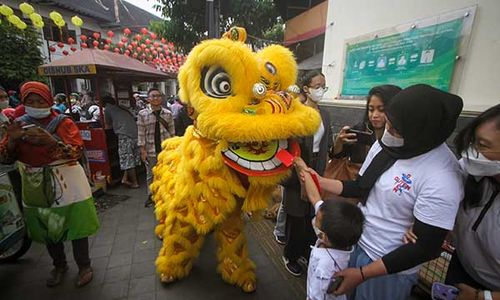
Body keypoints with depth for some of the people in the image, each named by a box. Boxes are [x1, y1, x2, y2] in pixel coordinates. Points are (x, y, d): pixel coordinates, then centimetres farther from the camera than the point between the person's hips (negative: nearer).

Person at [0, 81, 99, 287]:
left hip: (67, 184, -4)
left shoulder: (63, 122, -7)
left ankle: (84, 266, 23)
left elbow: (76, 151, -19)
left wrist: (51, 141, -34)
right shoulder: (19, 124, 4)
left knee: (77, 225, 5)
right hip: (37, 187, 4)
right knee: (47, 229, 18)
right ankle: (59, 265, 40)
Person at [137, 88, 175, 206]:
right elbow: (141, 133, -2)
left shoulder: (168, 113, 0)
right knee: (150, 174, 13)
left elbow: (172, 132, 4)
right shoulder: (142, 114, -3)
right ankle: (151, 196, 30)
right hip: (150, 149, 0)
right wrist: (143, 150, -4)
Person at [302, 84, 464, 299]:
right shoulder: (385, 143, -7)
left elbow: (425, 248, -22)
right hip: (356, 244, 6)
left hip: (389, 269, -6)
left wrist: (363, 273, -18)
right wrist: (319, 181, -6)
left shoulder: (442, 179, -27)